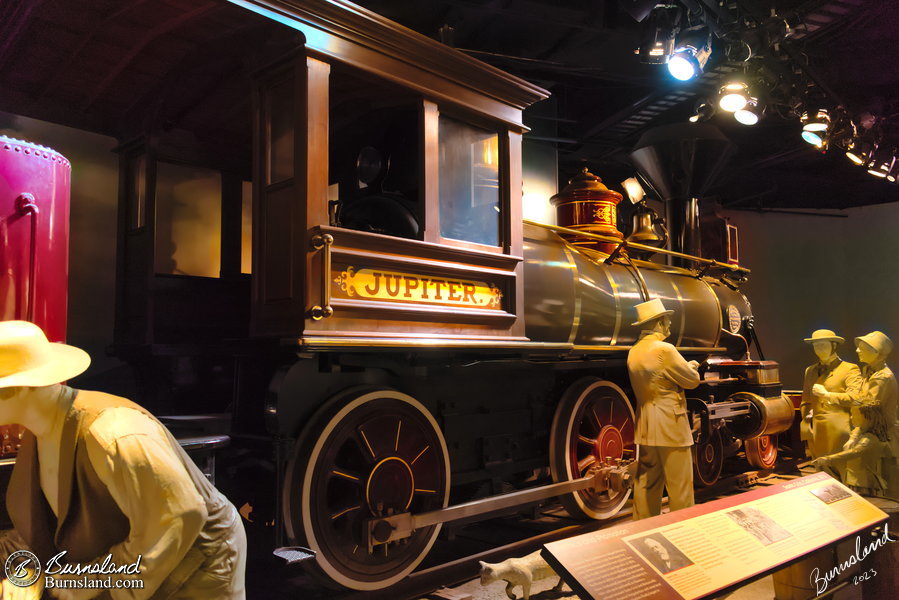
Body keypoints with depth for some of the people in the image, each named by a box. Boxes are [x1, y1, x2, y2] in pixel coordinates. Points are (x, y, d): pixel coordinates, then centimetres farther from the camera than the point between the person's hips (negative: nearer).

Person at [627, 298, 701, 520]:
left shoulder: (634, 352, 9)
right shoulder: (664, 349, -16)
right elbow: (692, 380, -8)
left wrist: (685, 367, 18)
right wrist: (692, 366, 13)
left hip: (644, 427, 8)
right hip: (670, 426, -8)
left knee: (647, 482, 14)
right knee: (679, 485, 3)